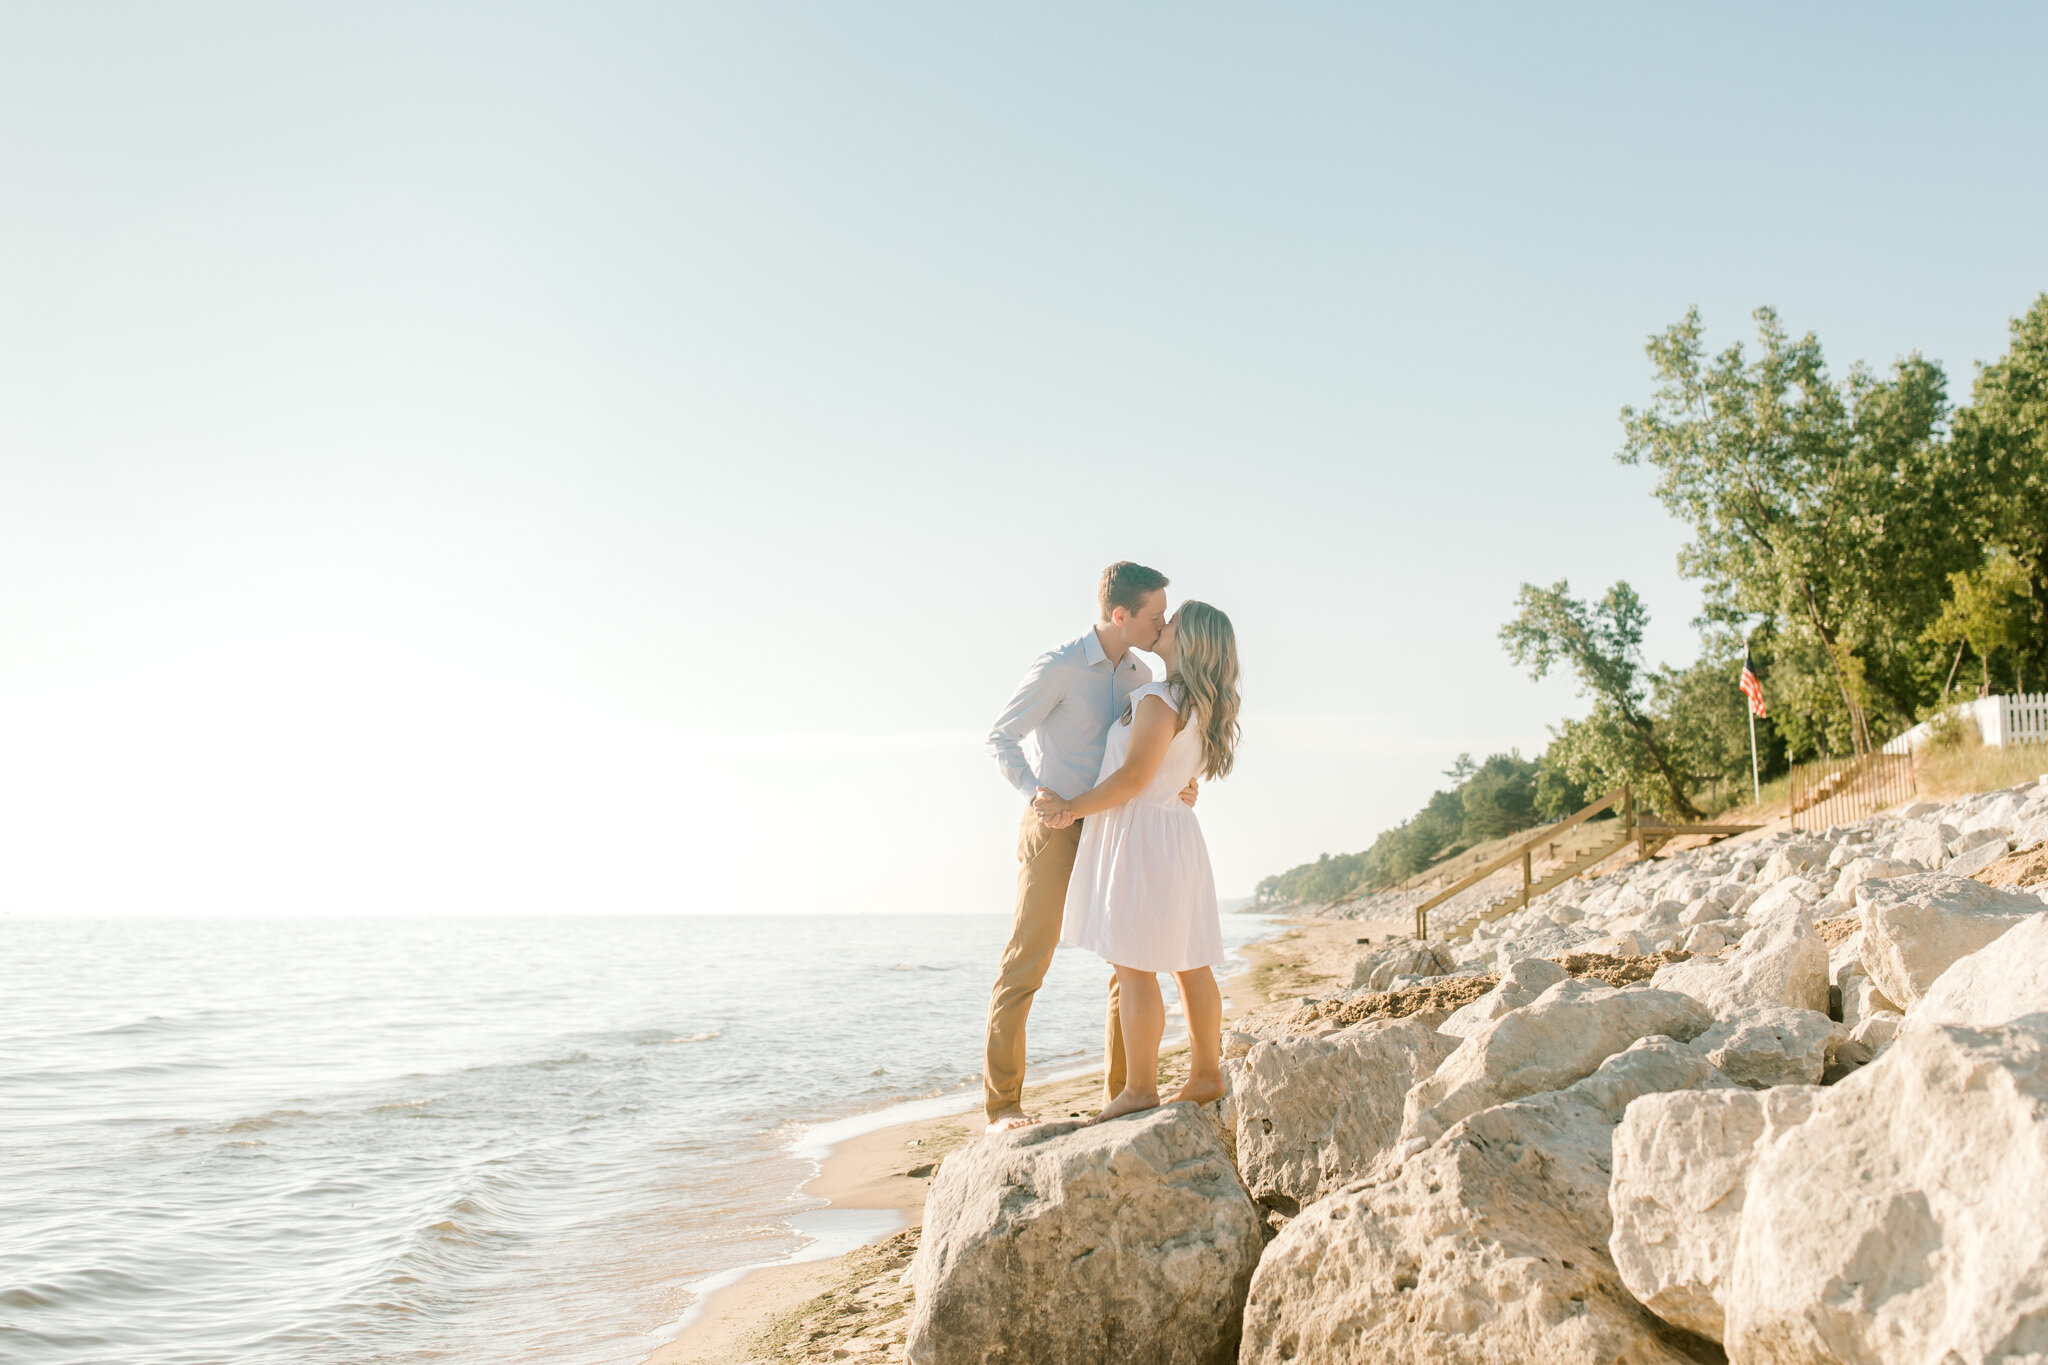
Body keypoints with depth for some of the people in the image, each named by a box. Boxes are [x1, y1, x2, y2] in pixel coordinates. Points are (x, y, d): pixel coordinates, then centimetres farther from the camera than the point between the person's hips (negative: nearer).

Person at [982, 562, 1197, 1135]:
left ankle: (1123, 1089, 16)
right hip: (1054, 831, -7)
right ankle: (1001, 1105, -3)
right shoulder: (1058, 667, -12)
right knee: (1025, 965, -7)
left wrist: (1182, 785, -3)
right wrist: (1039, 795, -24)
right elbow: (1000, 738, -11)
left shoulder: (1140, 676, 9)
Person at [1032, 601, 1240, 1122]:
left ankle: (1140, 1088, -3)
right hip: (1178, 834, 10)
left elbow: (1134, 776, -18)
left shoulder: (1161, 699, -15)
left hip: (1141, 838, -10)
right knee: (1190, 964, 12)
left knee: (1133, 968, -6)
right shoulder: (1204, 708, 13)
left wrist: (1073, 809, -8)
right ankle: (1206, 1076, 18)